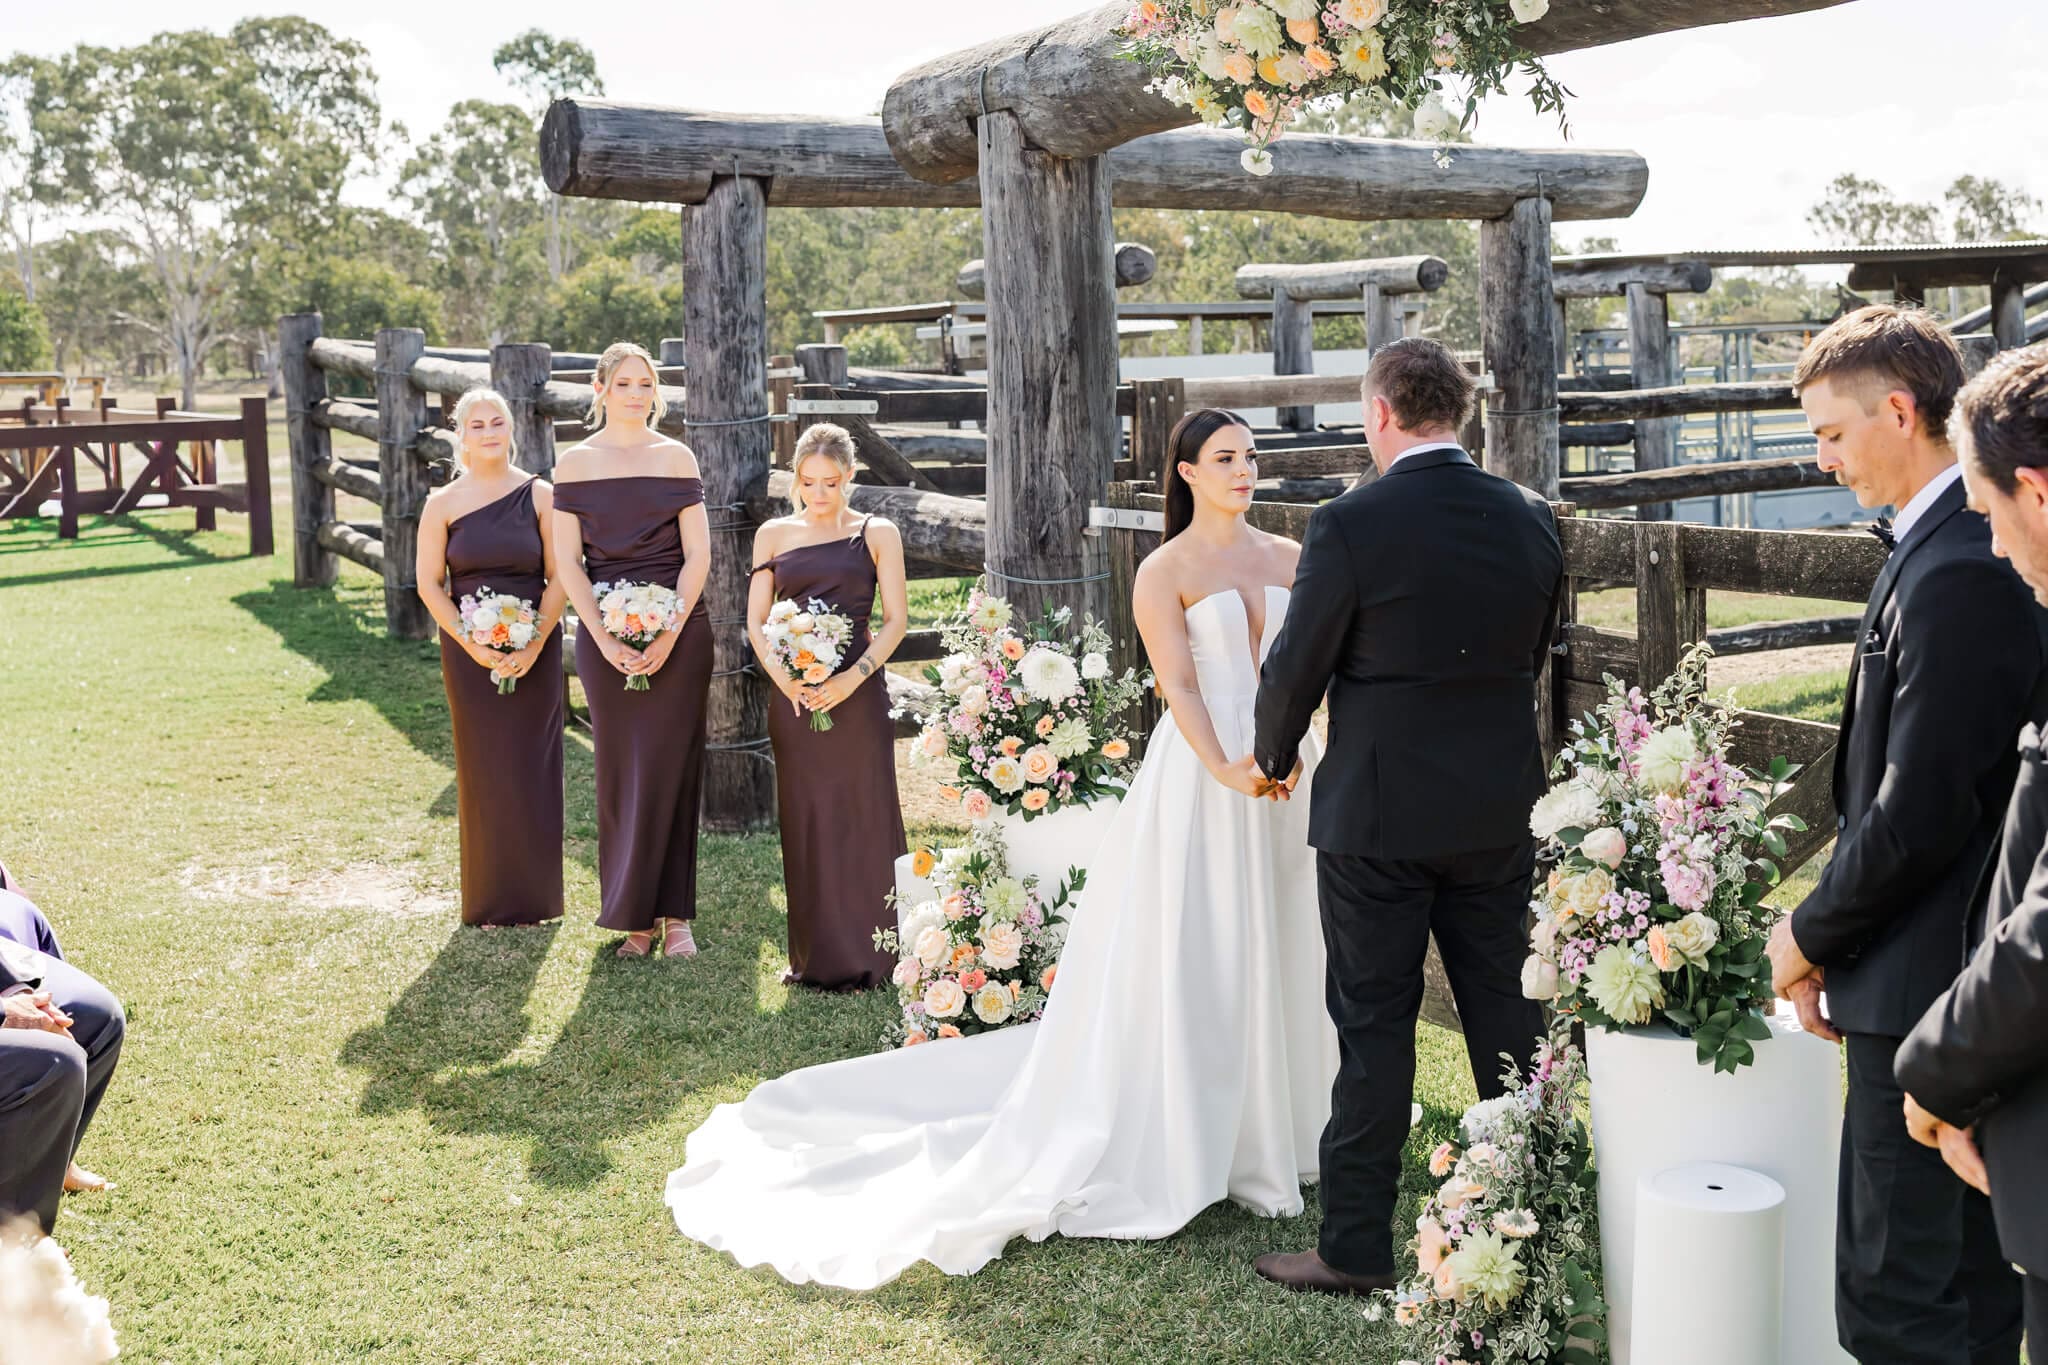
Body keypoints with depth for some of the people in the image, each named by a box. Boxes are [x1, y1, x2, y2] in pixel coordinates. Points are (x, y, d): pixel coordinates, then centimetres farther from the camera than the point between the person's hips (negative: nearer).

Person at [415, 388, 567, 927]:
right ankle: (489, 899, 13)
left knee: (533, 768, 3)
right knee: (483, 770, 4)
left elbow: (559, 577, -2)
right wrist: (473, 645, -11)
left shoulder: (540, 495, 0)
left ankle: (535, 895, 13)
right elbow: (429, 584, 0)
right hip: (470, 654, 0)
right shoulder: (443, 504, 2)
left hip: (535, 651, 0)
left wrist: (534, 644, -13)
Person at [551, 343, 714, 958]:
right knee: (620, 770, 2)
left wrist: (668, 635, -11)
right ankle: (634, 915, 10)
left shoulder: (675, 457, 4)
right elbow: (567, 561, 1)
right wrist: (605, 640, -9)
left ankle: (673, 914, 7)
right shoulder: (575, 462, 4)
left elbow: (697, 554, -1)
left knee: (670, 768, 0)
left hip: (678, 629, 0)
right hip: (605, 634, 1)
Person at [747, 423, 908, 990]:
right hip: (794, 696, 2)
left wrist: (853, 678, -14)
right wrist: (784, 679, -10)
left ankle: (866, 956, 7)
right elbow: (756, 622, 8)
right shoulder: (774, 534, 10)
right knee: (804, 823, 5)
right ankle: (815, 958, 14)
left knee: (863, 816, -2)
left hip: (857, 692, -2)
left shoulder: (877, 534, 4)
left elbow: (895, 620, 0)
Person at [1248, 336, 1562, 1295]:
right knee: (1506, 1009, 14)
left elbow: (1295, 667, -8)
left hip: (1376, 816, -5)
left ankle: (1356, 1248, 11)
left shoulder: (1349, 526, -15)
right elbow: (1530, 659, 10)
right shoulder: (1530, 521, 1)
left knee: (1374, 1027, 3)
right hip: (1499, 809, 5)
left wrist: (1272, 759, 11)